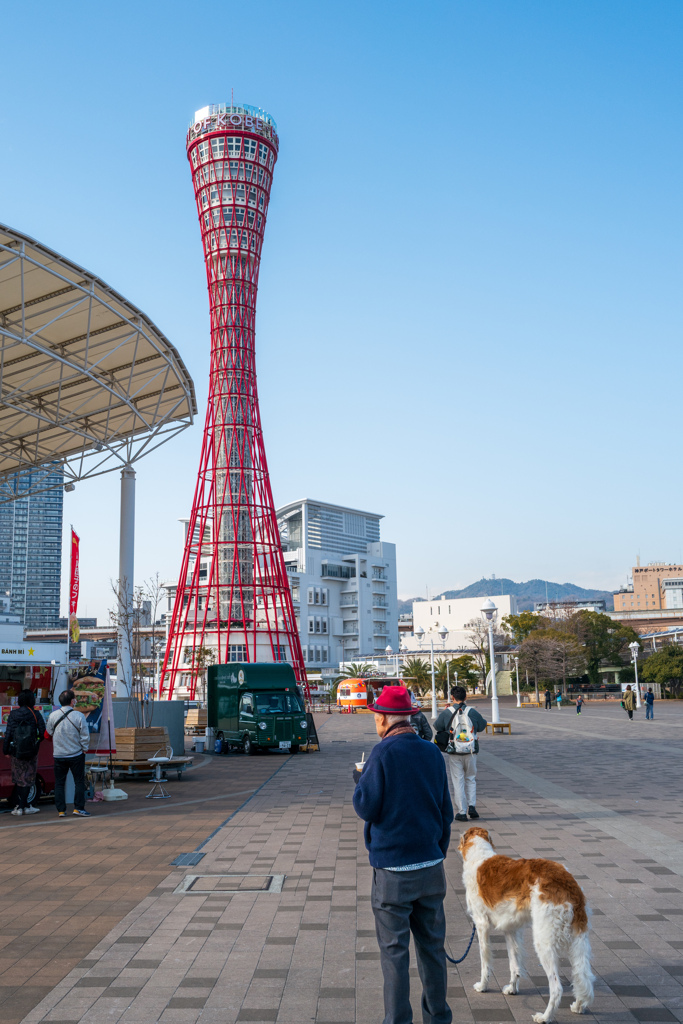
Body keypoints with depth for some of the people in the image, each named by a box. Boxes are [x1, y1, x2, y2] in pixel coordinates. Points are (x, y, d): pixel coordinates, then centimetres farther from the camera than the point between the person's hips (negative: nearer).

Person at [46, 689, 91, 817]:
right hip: (76, 754, -3)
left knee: (59, 783, 11)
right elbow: (85, 735, -10)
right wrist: (84, 748, 5)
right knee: (79, 782, 7)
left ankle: (61, 810, 12)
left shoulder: (53, 715, -4)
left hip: (59, 755, 3)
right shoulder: (79, 716, -13)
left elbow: (49, 733, 10)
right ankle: (78, 808, 5)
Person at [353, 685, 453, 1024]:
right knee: (432, 945, 16)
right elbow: (446, 813, 10)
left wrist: (363, 778, 5)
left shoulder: (383, 753, -14)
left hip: (392, 870, -5)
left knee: (395, 951, 6)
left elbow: (366, 807, -13)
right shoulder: (433, 753, 3)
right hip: (431, 865, 5)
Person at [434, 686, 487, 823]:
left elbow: (437, 728, 7)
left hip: (453, 752, -1)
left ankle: (462, 812, 4)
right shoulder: (472, 712, -3)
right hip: (470, 751, 1)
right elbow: (482, 727, 12)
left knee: (457, 781, 5)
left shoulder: (447, 713, -7)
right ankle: (472, 806, 4)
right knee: (471, 779, 18)